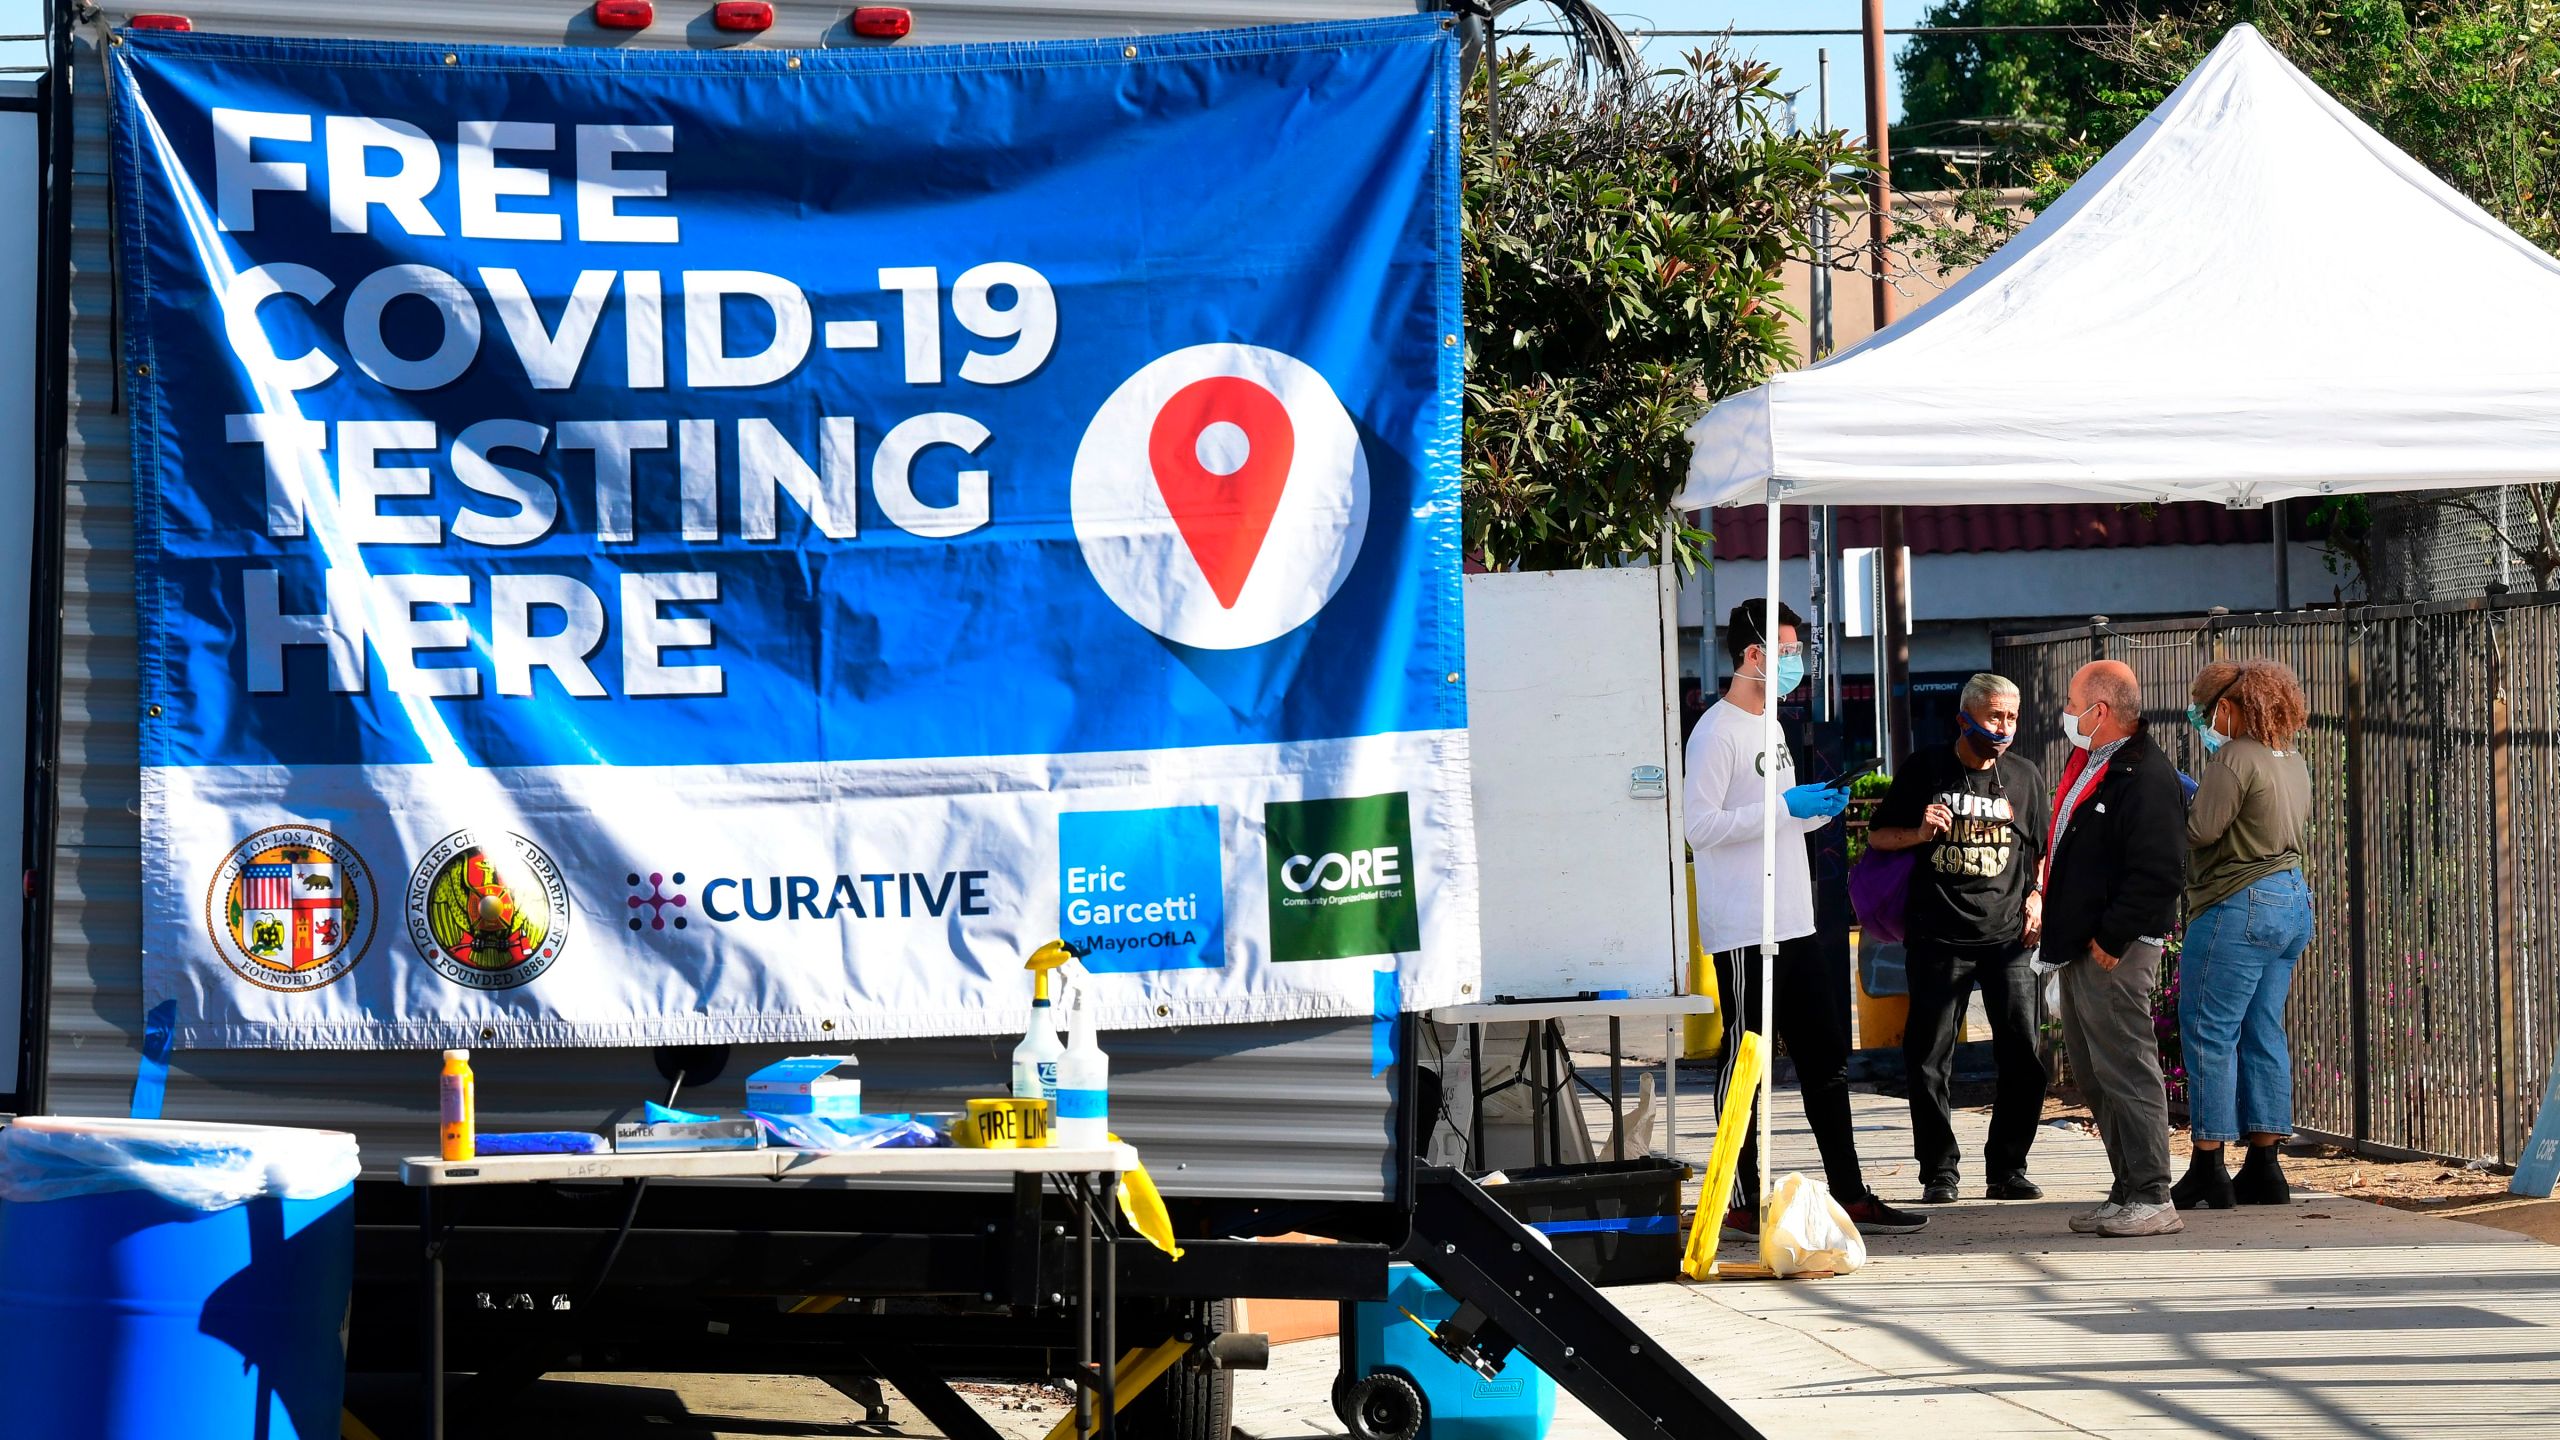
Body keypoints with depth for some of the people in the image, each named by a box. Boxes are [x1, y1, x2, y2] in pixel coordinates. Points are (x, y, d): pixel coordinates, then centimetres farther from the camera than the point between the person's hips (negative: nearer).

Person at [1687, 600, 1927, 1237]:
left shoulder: (1768, 727, 19)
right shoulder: (1718, 731, -11)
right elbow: (1701, 826, -20)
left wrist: (1819, 812, 10)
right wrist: (1786, 807, -21)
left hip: (1792, 925, 10)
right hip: (1742, 932, -10)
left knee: (1827, 1058, 10)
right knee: (1745, 1064, -3)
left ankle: (1851, 1195, 15)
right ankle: (1744, 1202, 3)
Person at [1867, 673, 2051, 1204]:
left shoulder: (2024, 776, 12)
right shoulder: (1925, 771, 4)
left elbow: (2041, 851, 22)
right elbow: (1878, 836, 10)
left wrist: (2036, 896, 5)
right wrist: (1919, 832, -9)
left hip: (2007, 938, 2)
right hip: (1938, 937, -2)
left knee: (2024, 1057, -4)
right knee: (1930, 1061, -1)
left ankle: (2007, 1169, 8)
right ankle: (1939, 1173, 8)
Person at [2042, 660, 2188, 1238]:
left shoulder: (2146, 776, -16)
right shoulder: (2086, 764, 16)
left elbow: (2159, 872, -21)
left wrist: (2111, 939, -20)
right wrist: (2056, 922, 17)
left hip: (2116, 951, -11)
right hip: (2080, 949, 11)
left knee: (2125, 1071, -10)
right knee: (2096, 1075, 13)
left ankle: (2152, 1200, -7)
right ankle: (2128, 1193, 19)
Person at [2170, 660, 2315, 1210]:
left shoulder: (2236, 757, -15)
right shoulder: (2293, 762, 14)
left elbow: (2200, 829, -19)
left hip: (2240, 906, -9)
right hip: (2294, 901, 9)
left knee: (2209, 1033, -4)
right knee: (2264, 1034, 11)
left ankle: (2208, 1171, -5)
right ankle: (2265, 1168, 11)